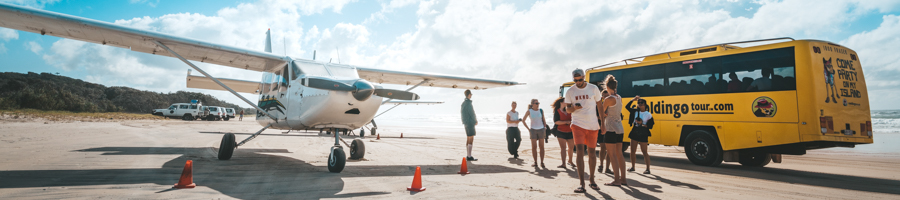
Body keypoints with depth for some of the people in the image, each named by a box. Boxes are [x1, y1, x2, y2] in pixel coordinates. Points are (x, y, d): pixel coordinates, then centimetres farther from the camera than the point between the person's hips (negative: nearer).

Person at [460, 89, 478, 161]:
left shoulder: (463, 102, 12)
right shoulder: (468, 103, -17)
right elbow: (471, 113, -16)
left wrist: (475, 120, 11)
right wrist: (475, 121, 1)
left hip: (466, 123, 10)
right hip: (470, 122, -10)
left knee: (468, 139, 13)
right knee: (471, 139, -7)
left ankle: (468, 155, 17)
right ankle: (469, 156, -6)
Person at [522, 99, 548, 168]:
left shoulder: (541, 110, 3)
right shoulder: (529, 111, -2)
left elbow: (544, 120, 11)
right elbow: (523, 120, 3)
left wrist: (545, 128, 5)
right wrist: (528, 129, 0)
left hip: (541, 129, 1)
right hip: (533, 130, -1)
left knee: (541, 147, 1)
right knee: (534, 147, -1)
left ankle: (542, 163, 5)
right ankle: (535, 162, 6)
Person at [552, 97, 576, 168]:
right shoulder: (557, 111, -5)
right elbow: (556, 121, -16)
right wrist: (566, 122, -19)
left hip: (570, 131, 5)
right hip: (561, 132, -5)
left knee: (571, 147, 11)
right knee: (563, 148, -8)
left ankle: (570, 161, 31)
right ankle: (563, 163, -9)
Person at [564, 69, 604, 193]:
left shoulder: (594, 89, 0)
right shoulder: (570, 92, 1)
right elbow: (567, 109, 4)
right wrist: (574, 108, -18)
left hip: (592, 125, 1)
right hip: (578, 125, -1)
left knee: (591, 153, 10)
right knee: (579, 152, -12)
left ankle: (592, 180, 27)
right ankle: (582, 184, -10)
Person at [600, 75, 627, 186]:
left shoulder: (608, 99, -12)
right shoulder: (619, 98, 11)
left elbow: (602, 114, -3)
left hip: (611, 129, -8)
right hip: (620, 129, 8)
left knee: (612, 154, -5)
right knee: (619, 154, 12)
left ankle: (617, 180, -6)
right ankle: (623, 179, 16)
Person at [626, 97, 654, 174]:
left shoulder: (648, 114, -3)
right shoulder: (635, 111, 7)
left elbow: (650, 126, -4)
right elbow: (627, 107, 4)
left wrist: (642, 124, -16)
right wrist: (633, 99, -1)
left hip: (643, 135, -4)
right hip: (634, 133, 5)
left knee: (644, 152, -2)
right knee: (632, 151, 8)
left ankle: (648, 169, 4)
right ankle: (632, 167, 20)